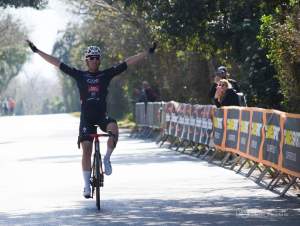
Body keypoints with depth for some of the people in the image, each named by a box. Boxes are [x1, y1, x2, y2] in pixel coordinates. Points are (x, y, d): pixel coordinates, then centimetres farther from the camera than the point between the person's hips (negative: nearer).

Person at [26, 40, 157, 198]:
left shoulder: (106, 75, 4)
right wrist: (37, 51, 4)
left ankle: (107, 158, -9)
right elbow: (56, 63, 5)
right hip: (86, 118, 0)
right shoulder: (80, 75, 4)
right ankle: (87, 185, 6)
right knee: (86, 151, -4)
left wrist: (148, 52, 0)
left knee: (113, 129, -33)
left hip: (102, 116, 0)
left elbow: (128, 62, 2)